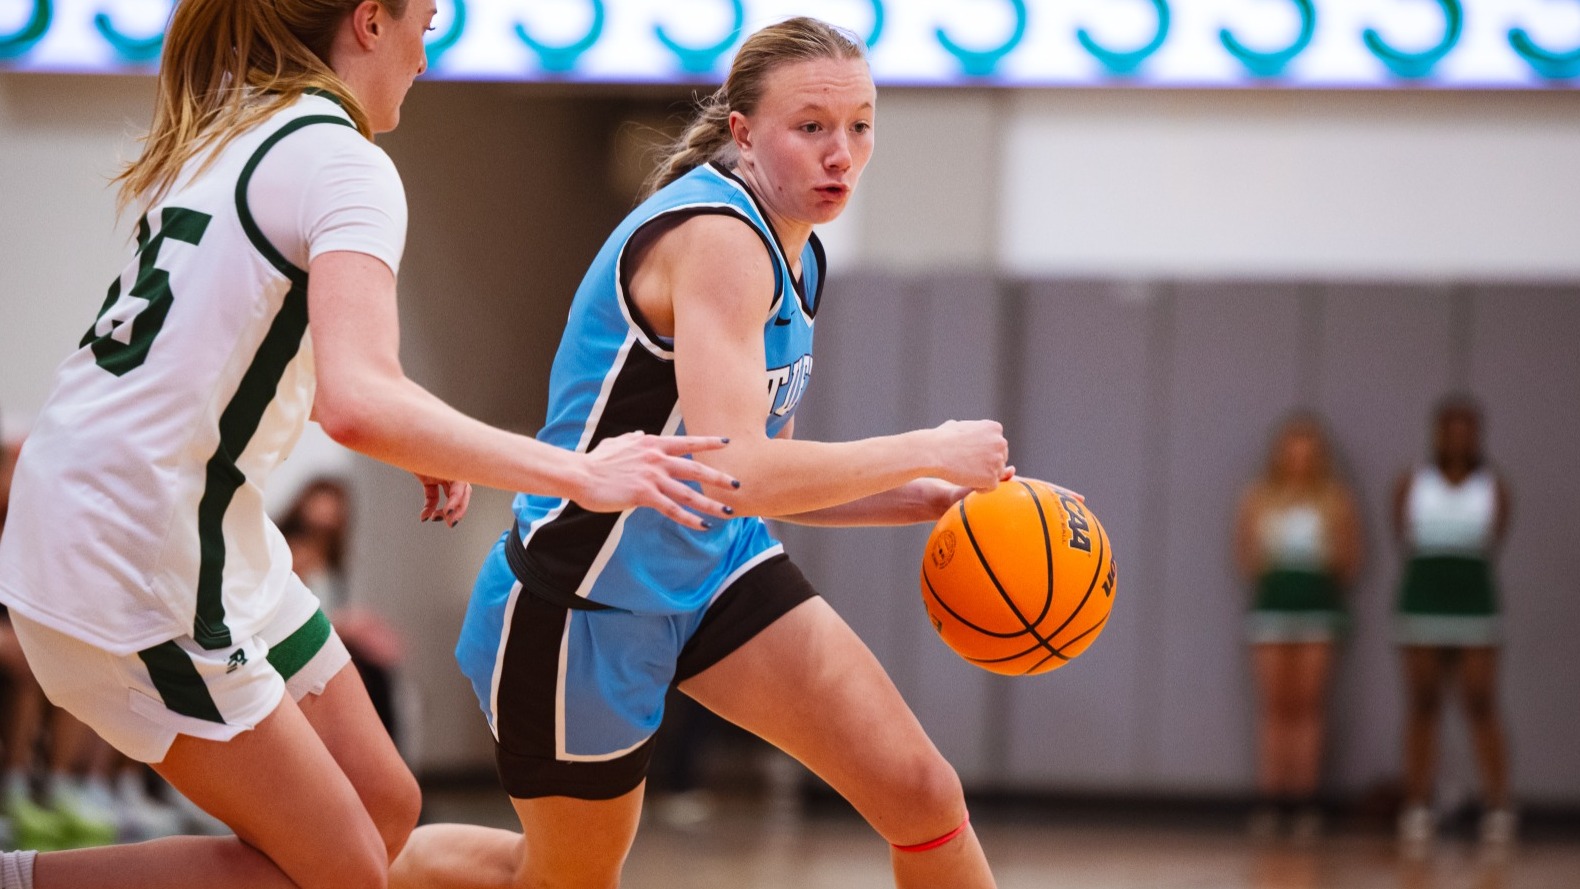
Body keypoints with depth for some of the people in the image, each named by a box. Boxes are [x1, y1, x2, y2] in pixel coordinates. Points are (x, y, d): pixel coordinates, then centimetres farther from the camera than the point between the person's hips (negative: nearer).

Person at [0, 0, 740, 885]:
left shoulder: (221, 137, 11)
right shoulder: (345, 163, -16)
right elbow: (358, 404, -31)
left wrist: (416, 441, 20)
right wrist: (576, 473, -26)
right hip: (137, 568, -9)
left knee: (383, 807, 12)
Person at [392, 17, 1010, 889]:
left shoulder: (792, 254, 6)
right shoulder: (715, 238, -25)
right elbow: (732, 471, -35)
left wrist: (927, 499, 1)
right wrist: (929, 451, -25)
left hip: (716, 568, 8)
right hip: (584, 602, -8)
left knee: (921, 792, -7)